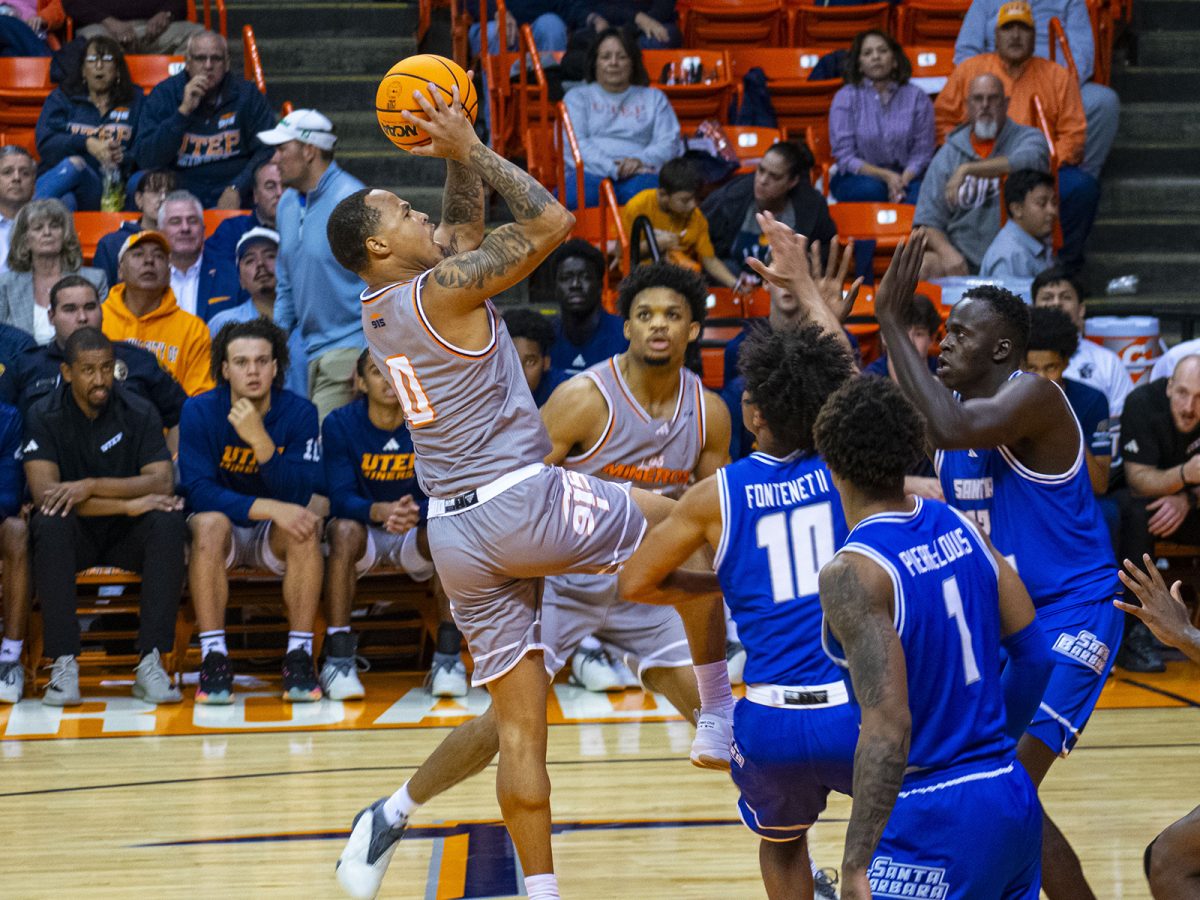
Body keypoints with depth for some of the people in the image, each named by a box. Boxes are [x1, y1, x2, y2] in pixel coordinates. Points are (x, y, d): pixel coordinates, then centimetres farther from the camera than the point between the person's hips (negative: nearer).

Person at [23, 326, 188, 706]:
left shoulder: (139, 413, -5)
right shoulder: (44, 417, -9)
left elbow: (163, 482, -16)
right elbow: (43, 492, -22)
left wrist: (92, 485, -30)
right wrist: (130, 503, -28)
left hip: (128, 534, 1)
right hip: (75, 535, -1)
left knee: (168, 522, -30)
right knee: (50, 523, -34)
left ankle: (150, 662, -30)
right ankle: (64, 663, -32)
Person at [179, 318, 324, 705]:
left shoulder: (299, 413, -9)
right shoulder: (199, 412, -11)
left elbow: (300, 495, -19)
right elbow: (198, 491, -21)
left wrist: (260, 440, -34)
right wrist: (270, 507, -32)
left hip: (274, 535, 1)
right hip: (224, 531, -1)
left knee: (306, 526, -31)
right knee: (210, 524, -34)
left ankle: (299, 657, -27)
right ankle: (213, 659, -33)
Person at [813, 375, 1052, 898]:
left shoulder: (852, 574, -18)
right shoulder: (958, 526, 4)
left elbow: (888, 725, -26)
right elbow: (1034, 655, 12)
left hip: (936, 817, -8)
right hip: (1014, 799, 8)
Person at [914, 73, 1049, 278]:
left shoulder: (1027, 138, 5)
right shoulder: (948, 153, 12)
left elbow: (1029, 161, -23)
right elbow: (927, 220, 8)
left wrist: (967, 169, -24)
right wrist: (947, 252, -13)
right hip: (963, 259, 2)